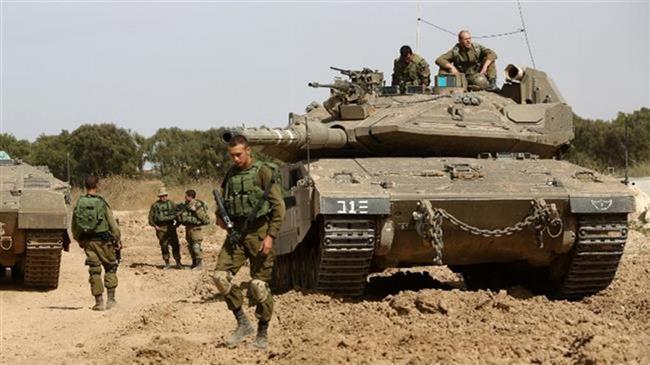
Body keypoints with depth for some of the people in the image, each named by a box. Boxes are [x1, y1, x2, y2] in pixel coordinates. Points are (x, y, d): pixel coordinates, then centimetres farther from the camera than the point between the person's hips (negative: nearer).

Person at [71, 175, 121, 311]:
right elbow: (113, 225, -8)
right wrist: (116, 241, 3)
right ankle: (111, 299, 6)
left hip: (87, 242, 3)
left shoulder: (79, 204, 0)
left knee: (94, 271, 8)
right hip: (103, 241, -3)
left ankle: (99, 302, 6)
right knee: (110, 268, 12)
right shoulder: (101, 203, -10)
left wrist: (80, 241, 20)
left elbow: (74, 228, 7)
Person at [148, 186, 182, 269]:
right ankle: (167, 264, 9)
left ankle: (178, 263, 2)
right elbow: (151, 218, 4)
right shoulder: (154, 205, 3)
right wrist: (155, 226, -8)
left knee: (175, 245, -4)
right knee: (164, 246, 0)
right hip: (161, 228, -1)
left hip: (171, 227, 1)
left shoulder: (171, 204, 6)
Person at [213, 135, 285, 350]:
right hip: (236, 234, 6)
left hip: (259, 233, -5)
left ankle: (262, 334, 11)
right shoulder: (230, 175, 11)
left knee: (259, 285, -3)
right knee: (221, 277, -9)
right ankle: (242, 324, 4)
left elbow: (279, 207, -9)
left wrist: (271, 236, -16)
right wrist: (220, 217, 4)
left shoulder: (263, 172, -7)